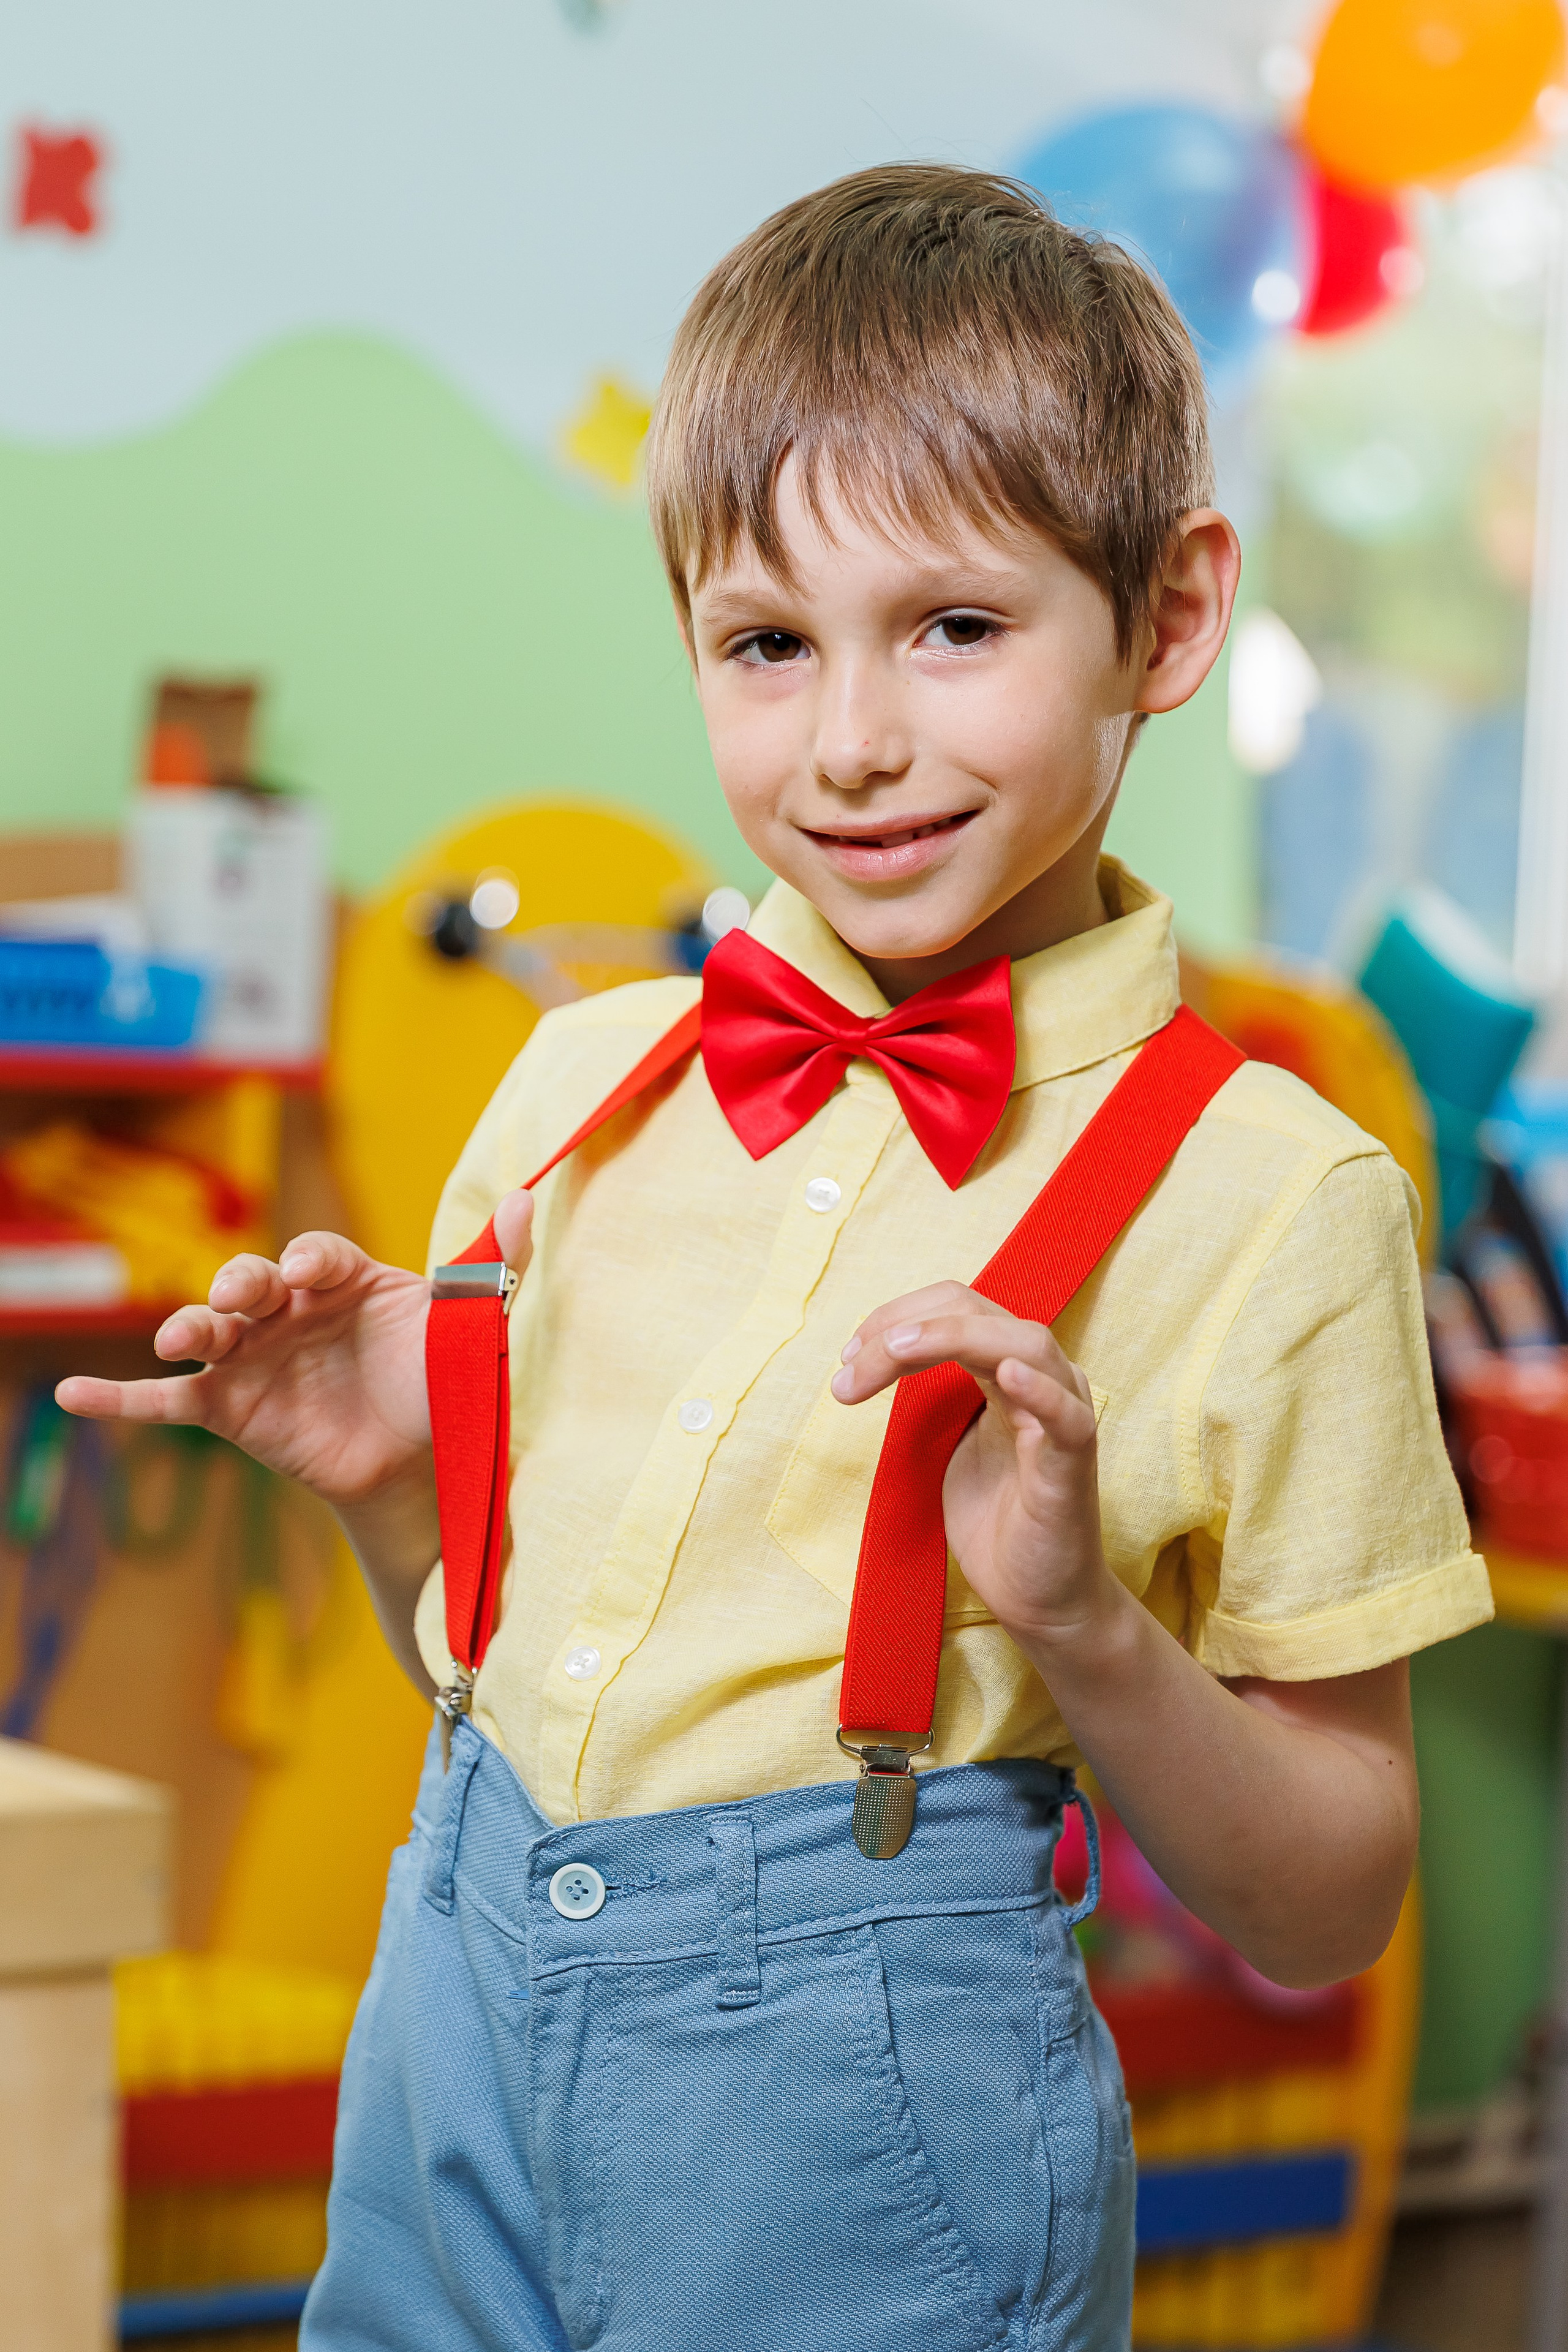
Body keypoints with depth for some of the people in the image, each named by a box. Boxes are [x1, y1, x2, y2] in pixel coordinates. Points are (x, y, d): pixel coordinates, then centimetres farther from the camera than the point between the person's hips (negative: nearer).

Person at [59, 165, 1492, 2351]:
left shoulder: (1272, 1194, -11)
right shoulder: (589, 1077, 3)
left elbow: (1327, 1917, -6)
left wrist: (1082, 1619, -22)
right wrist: (391, 1482, -4)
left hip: (865, 2096, -4)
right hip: (463, 2017, 4)